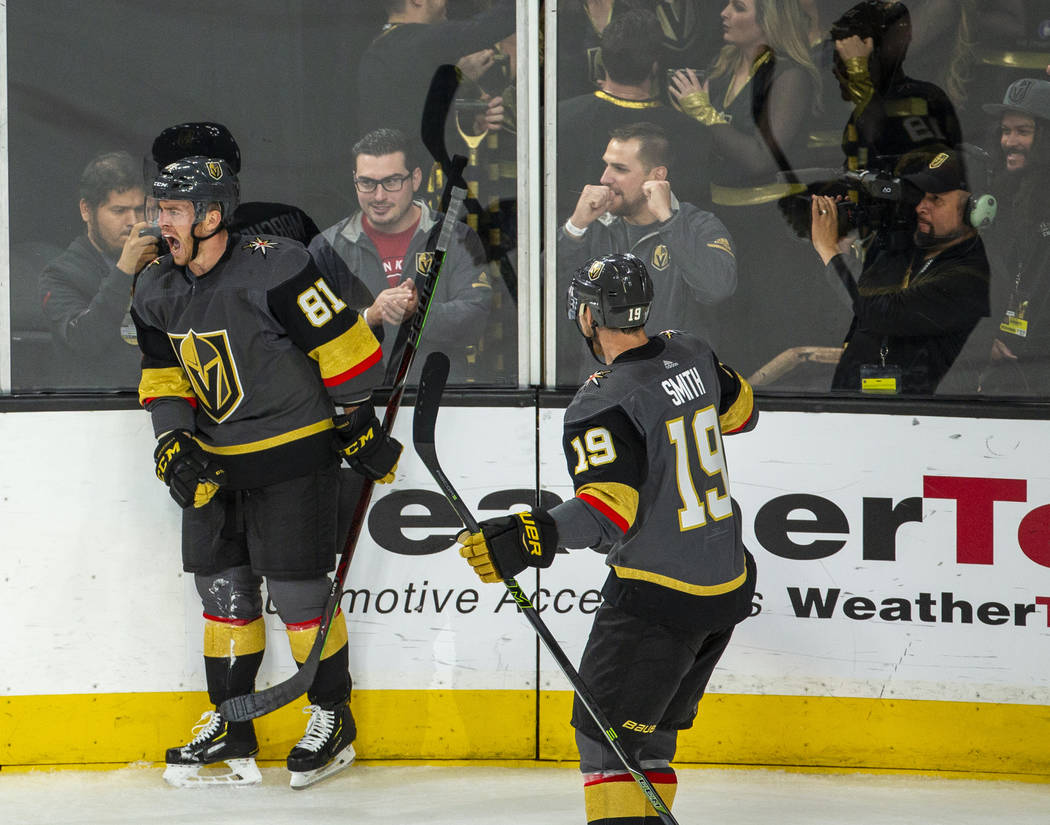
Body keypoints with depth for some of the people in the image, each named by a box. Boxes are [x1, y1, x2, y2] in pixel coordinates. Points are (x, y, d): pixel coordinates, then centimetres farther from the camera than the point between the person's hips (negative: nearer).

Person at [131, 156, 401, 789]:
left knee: (298, 588, -4)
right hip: (216, 461, 7)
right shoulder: (157, 291, 4)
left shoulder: (274, 268, -20)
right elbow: (165, 380, 12)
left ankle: (334, 718, 12)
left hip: (294, 452, -7)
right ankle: (230, 727, 19)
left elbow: (341, 343, -15)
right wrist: (175, 445, -3)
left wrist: (360, 425, -12)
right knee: (223, 587, 8)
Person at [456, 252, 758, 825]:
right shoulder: (691, 355, 4)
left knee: (605, 731, -3)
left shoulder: (604, 403, -18)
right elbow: (740, 412, 23)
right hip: (729, 584, 8)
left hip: (658, 597, -8)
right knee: (649, 727, 19)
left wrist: (533, 538, -39)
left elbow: (613, 506, -29)